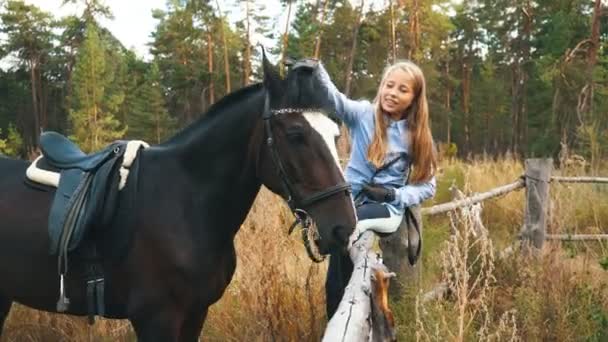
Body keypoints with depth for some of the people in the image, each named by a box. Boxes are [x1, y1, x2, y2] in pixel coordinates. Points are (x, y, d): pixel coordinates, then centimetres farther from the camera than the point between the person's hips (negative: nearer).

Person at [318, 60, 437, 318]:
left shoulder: (417, 136, 4)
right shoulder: (363, 114, 1)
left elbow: (428, 186, 5)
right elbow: (334, 97, -19)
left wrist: (394, 194, -13)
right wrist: (315, 69, -40)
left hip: (387, 209, -1)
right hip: (351, 200, 1)